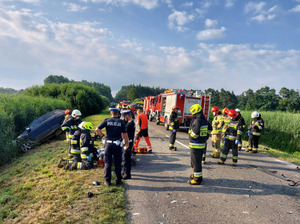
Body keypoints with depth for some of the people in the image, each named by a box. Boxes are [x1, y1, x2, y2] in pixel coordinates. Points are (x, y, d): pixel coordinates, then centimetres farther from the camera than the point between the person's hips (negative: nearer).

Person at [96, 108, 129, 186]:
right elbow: (125, 134, -3)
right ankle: (118, 180, 18)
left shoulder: (107, 121, 1)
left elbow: (97, 129, -3)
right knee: (118, 163, 10)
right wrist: (127, 143, 9)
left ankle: (108, 181, 16)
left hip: (108, 143, 1)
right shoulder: (121, 122, -2)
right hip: (117, 144, -1)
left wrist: (103, 135, 9)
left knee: (108, 163, 10)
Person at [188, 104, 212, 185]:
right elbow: (210, 129, 22)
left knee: (196, 162, 0)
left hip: (196, 145, -9)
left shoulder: (197, 121, -21)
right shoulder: (205, 121, 8)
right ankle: (197, 175, 37)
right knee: (198, 161, 23)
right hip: (202, 144, 9)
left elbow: (195, 132, -32)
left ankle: (197, 179, 8)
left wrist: (191, 136, -12)